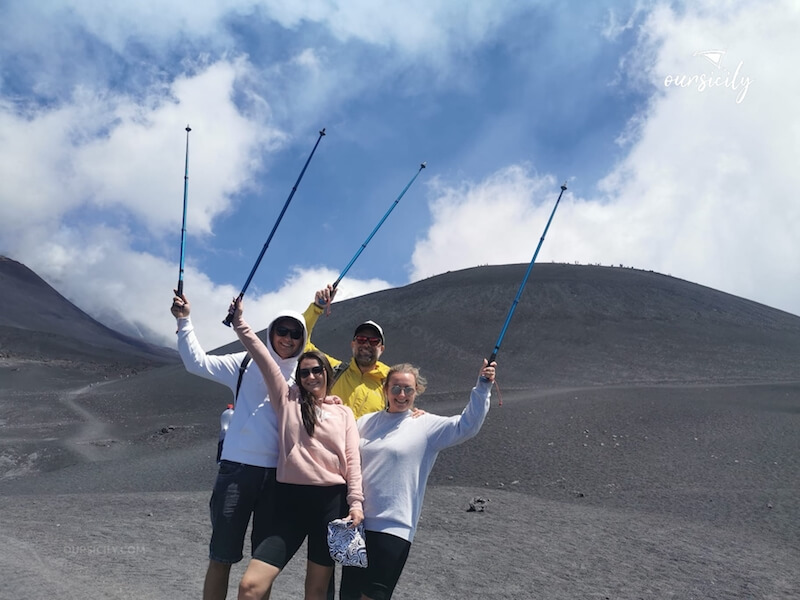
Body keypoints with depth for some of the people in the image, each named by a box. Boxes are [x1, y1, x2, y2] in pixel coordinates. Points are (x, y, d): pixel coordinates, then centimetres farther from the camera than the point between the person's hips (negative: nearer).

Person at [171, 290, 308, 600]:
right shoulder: (246, 364, 3)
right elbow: (197, 362, 0)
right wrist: (184, 321, -8)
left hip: (280, 474, 3)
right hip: (239, 467, -2)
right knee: (222, 556, 4)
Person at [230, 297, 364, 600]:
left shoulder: (343, 412, 11)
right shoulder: (287, 399, 9)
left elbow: (352, 460, 4)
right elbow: (262, 356, 3)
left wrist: (356, 502, -7)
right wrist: (239, 321, -1)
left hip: (332, 501, 0)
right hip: (290, 498, 0)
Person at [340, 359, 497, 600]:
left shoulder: (428, 426, 0)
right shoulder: (365, 422, 12)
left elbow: (467, 425, -10)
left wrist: (483, 387, -20)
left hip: (393, 528, -4)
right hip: (356, 523, 4)